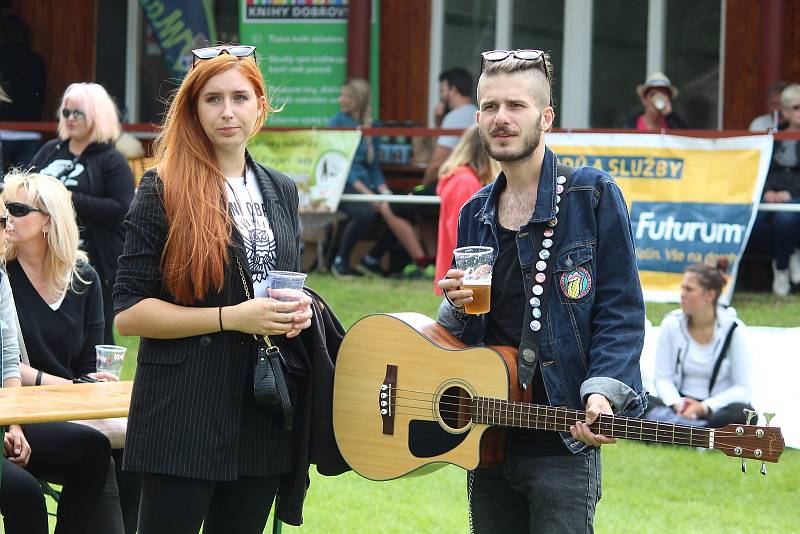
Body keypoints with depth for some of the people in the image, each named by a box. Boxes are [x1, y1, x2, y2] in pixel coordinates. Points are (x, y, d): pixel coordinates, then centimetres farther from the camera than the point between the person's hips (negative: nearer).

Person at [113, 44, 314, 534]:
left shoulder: (281, 191, 13)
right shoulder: (164, 191, -5)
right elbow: (128, 312, -10)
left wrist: (299, 311, 1)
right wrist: (232, 317, -18)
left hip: (266, 414, 6)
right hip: (185, 415, -5)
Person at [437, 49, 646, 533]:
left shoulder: (593, 195, -4)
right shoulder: (475, 215, 14)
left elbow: (621, 311, -8)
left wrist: (603, 393, -22)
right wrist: (457, 307, -4)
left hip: (562, 443, -6)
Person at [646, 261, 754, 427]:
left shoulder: (732, 329, -8)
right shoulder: (672, 324, -1)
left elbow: (744, 388, -9)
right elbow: (663, 377, 0)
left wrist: (704, 407, -21)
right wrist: (677, 404, -20)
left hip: (717, 407, -2)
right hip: (680, 400, 2)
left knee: (742, 414, -37)